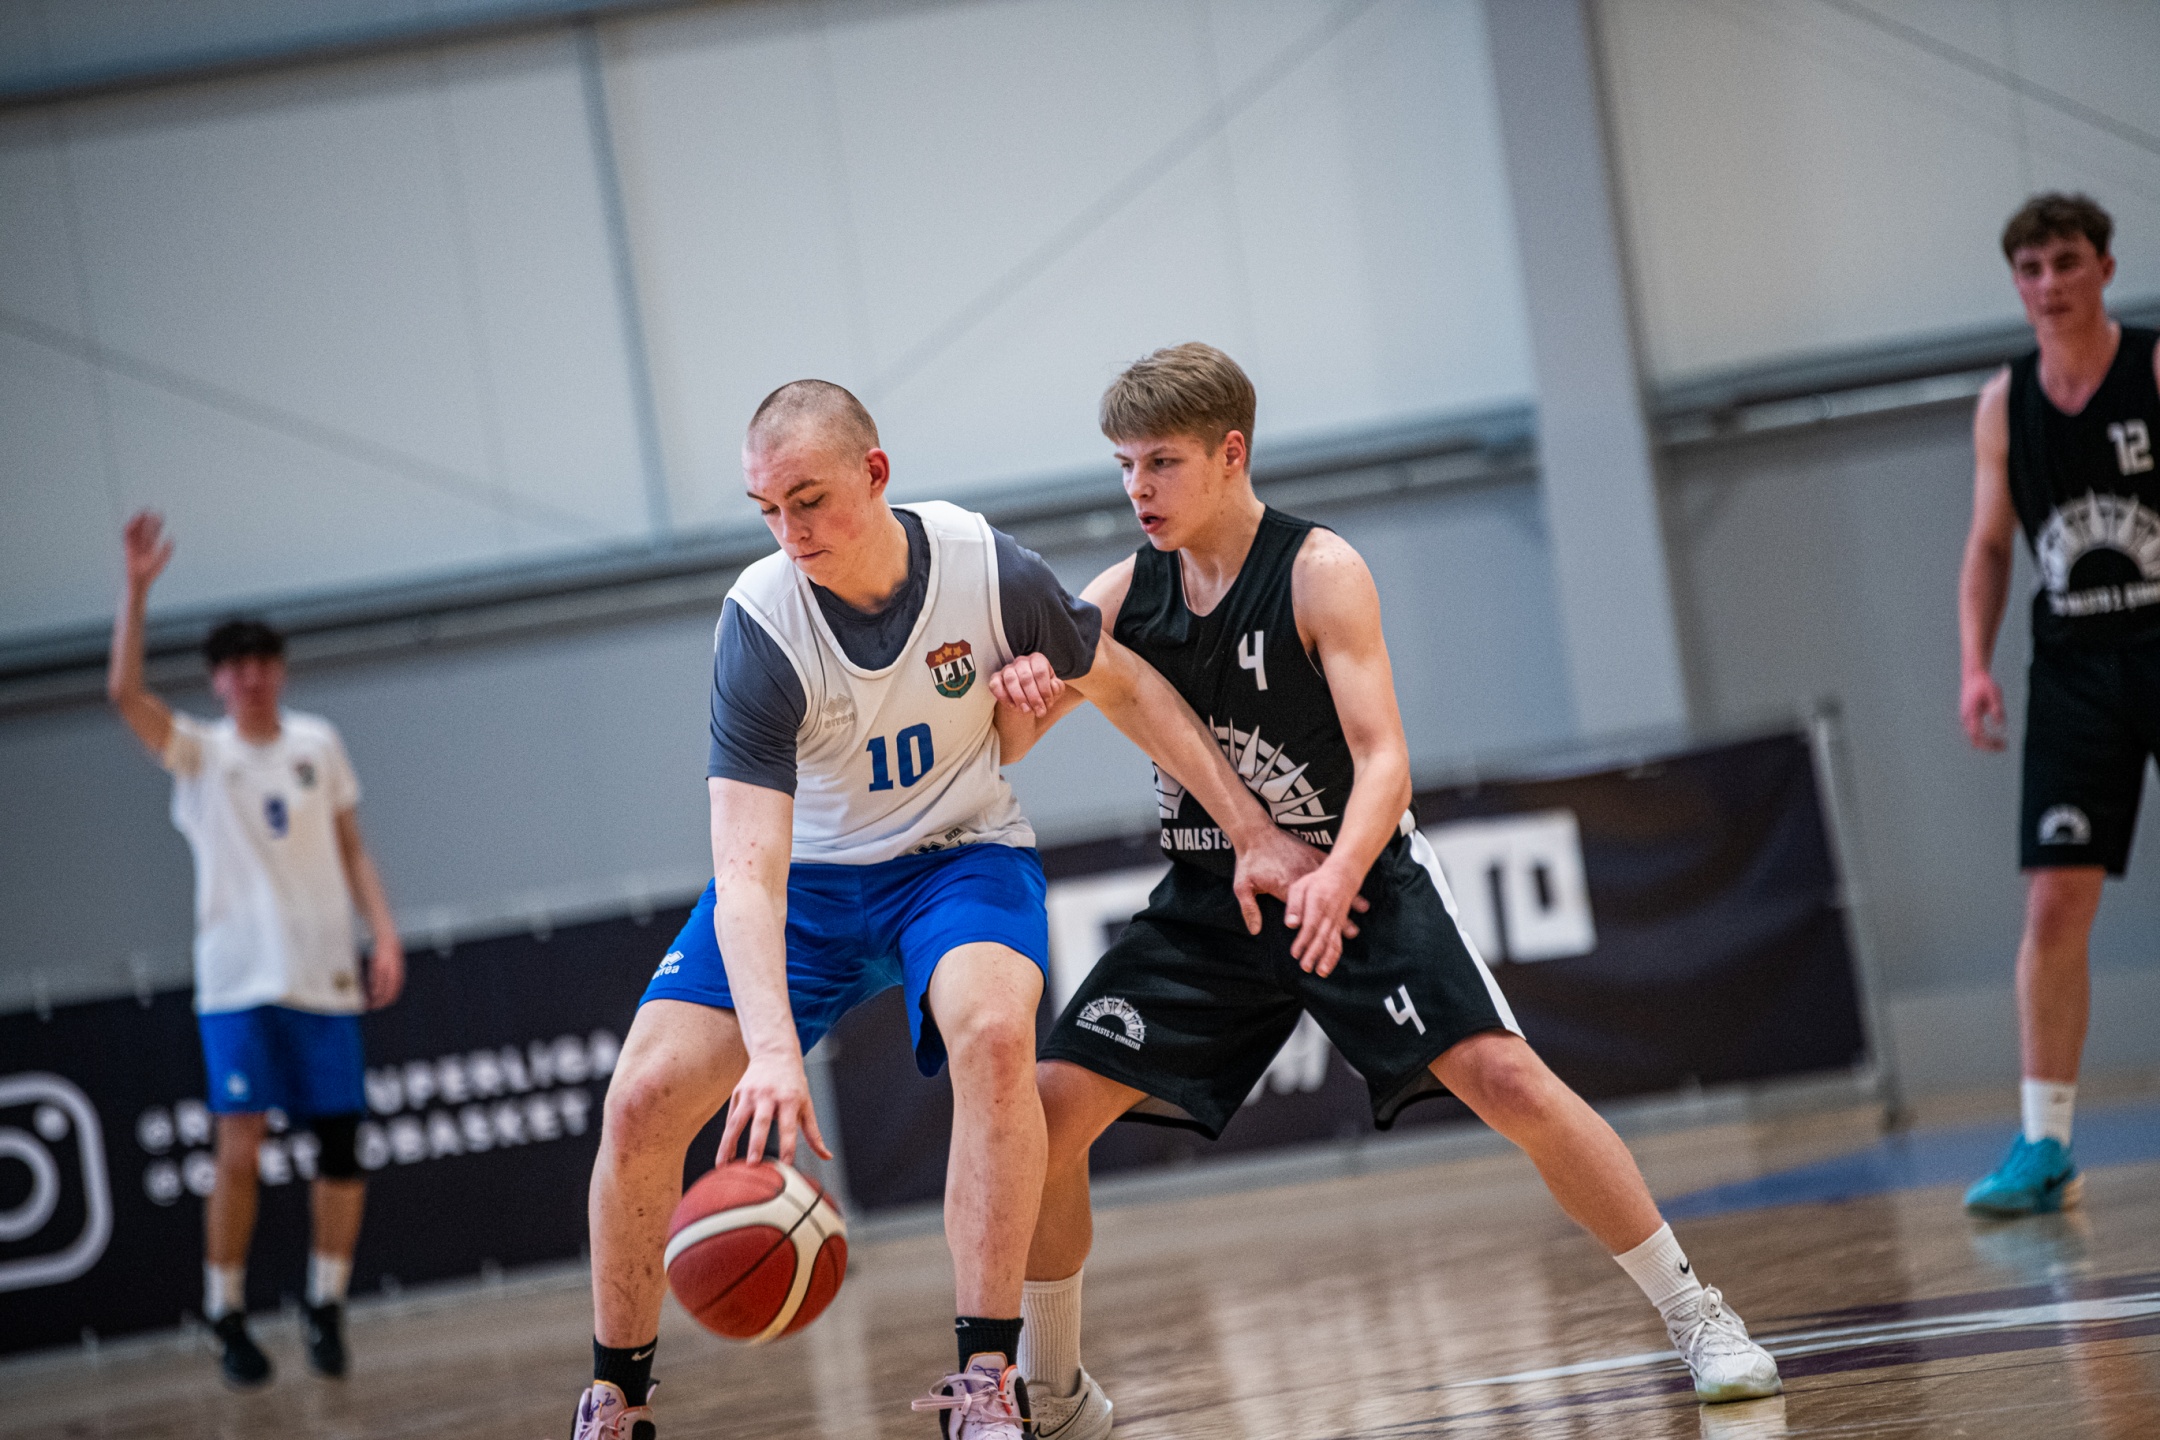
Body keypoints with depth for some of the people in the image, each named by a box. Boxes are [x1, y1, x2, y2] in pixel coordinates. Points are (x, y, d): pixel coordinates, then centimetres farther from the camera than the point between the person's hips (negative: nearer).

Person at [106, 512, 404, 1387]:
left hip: (326, 978, 3)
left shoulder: (319, 745, 11)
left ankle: (326, 1304, 15)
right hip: (239, 982, -3)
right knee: (239, 1148, -10)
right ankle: (226, 1315, 2)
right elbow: (124, 692, -13)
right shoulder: (201, 754, 3)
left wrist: (384, 934, 3)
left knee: (340, 1148, 0)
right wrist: (137, 589, -22)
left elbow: (352, 851, 14)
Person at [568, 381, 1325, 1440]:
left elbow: (1125, 688, 0)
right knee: (642, 1100, -13)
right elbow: (748, 875, -33)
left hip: (961, 854, 0)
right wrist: (772, 1049, -49)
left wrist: (1253, 833, -2)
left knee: (994, 1031, -33)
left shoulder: (984, 567, -21)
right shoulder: (759, 626, -26)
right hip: (803, 874, 0)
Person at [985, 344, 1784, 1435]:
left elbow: (1384, 761, -22)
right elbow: (992, 752, 1)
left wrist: (1338, 875, -42)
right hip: (1208, 903, 4)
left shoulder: (1319, 572, -15)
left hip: (1354, 879, -4)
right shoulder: (1123, 594, -2)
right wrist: (1016, 690, -24)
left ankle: (1693, 1313, -5)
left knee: (1506, 1078, -21)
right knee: (1049, 1108, -7)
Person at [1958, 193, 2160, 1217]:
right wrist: (1975, 663, 1)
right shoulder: (2004, 403, 8)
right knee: (2054, 903, -4)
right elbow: (1989, 546, 14)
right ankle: (2044, 1145, -1)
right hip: (2073, 670, 3)